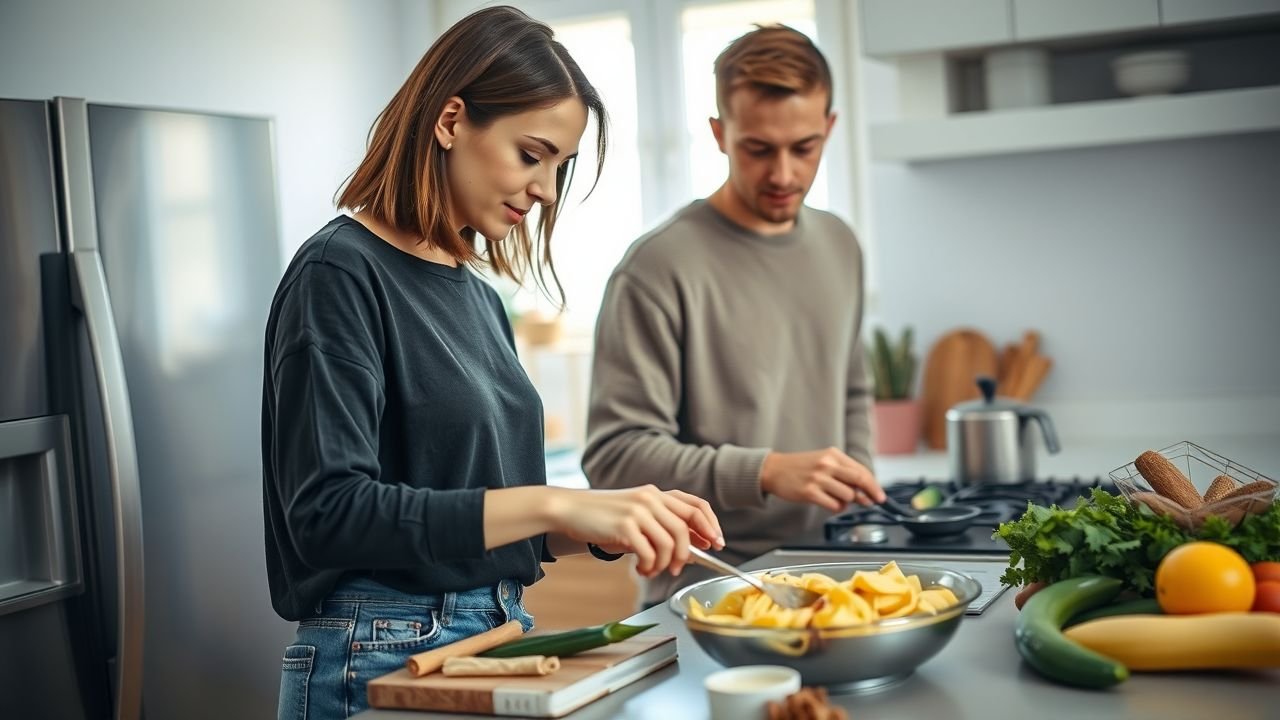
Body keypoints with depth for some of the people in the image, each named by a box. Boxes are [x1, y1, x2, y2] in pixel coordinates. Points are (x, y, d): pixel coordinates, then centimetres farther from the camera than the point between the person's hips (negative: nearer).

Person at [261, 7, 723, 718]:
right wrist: (555, 504, -26)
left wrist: (610, 522, -3)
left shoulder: (478, 295, 10)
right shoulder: (340, 276, -13)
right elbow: (329, 511, -23)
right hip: (384, 659, -7)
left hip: (497, 641, 8)